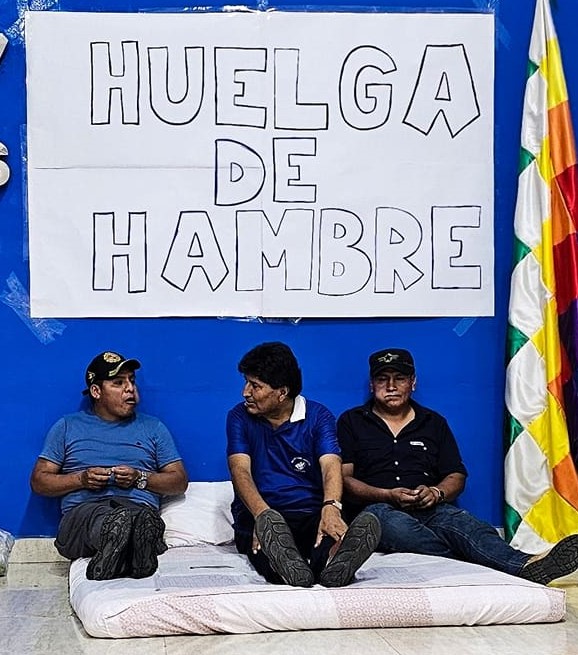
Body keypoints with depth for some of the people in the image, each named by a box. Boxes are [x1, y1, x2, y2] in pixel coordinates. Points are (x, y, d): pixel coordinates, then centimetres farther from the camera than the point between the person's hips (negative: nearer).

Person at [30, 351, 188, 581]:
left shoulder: (153, 427, 26)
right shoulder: (67, 426, 24)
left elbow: (180, 481, 19)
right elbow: (39, 480, 18)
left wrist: (140, 479, 0)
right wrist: (81, 479, -1)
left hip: (140, 508, 1)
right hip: (82, 511, -1)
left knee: (144, 519, -41)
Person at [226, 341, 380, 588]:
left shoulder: (318, 416, 7)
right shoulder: (240, 417, 7)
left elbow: (331, 465, -10)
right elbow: (240, 470, -8)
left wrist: (331, 508, -35)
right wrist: (263, 515, -30)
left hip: (311, 516, 0)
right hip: (258, 515, 0)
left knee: (367, 523, -35)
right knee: (268, 522, -40)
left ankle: (330, 567, -65)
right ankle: (292, 570, -67)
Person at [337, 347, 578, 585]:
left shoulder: (434, 423, 22)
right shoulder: (351, 421, 13)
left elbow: (457, 476, 18)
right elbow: (343, 478, 2)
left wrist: (436, 493, -6)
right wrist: (388, 495, -13)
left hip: (430, 510, 3)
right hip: (376, 508, -3)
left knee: (458, 520, -34)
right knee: (394, 523, -41)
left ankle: (529, 564, -62)